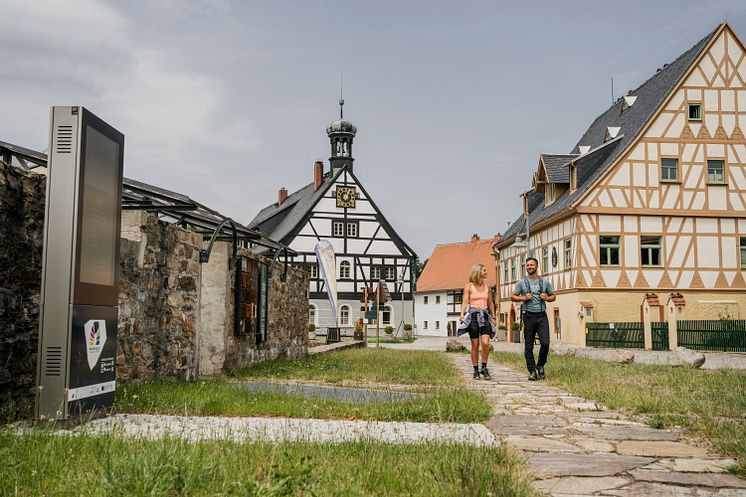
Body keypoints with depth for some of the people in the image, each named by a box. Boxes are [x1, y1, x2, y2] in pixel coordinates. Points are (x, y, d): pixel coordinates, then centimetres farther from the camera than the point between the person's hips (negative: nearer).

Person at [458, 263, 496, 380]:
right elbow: (465, 301, -7)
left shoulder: (486, 286, 14)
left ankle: (484, 368, 0)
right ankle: (476, 370, 9)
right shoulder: (469, 286, 2)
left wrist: (493, 317, 21)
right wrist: (462, 314, -22)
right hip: (473, 315, -3)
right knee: (475, 345, -1)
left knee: (485, 343, -14)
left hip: (484, 316, 3)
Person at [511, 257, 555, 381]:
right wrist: (524, 298, -8)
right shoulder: (521, 282, 6)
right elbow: (512, 297, 9)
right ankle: (532, 371, 10)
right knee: (529, 346, 1)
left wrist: (546, 298, -3)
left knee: (545, 343, -10)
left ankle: (540, 366, 14)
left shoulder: (545, 282, 10)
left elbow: (553, 296, 19)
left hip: (542, 316, 1)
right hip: (528, 316, -1)